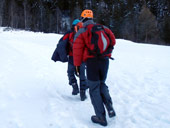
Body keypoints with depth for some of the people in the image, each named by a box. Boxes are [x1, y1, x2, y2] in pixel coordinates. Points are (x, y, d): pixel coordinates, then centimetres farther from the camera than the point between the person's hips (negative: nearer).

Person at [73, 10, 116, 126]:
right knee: (102, 84, 23)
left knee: (94, 88, 4)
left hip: (92, 61, -4)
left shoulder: (81, 32, -1)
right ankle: (110, 107, 6)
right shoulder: (104, 28, 10)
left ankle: (101, 117, 3)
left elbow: (77, 50, -6)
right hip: (105, 60, 4)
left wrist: (77, 65, 0)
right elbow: (113, 41, 12)